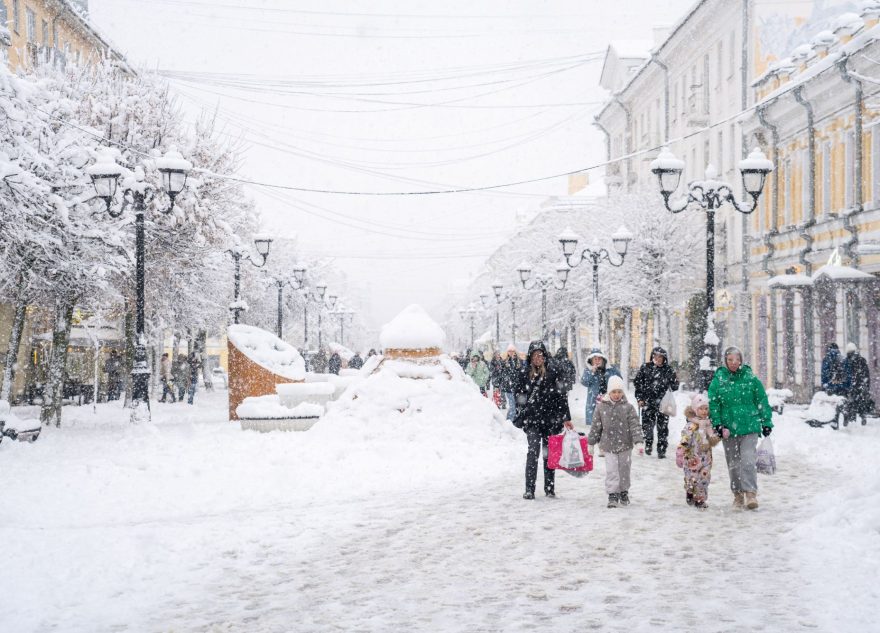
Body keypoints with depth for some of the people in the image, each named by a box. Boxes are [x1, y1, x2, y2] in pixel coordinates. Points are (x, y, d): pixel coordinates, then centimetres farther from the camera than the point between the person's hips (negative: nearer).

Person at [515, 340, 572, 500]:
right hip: (532, 419, 0)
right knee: (533, 451, -11)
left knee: (549, 453, 6)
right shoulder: (524, 373, 5)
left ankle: (550, 488, 15)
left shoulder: (552, 372, 2)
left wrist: (566, 418, -3)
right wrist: (520, 416, 5)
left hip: (550, 418, 1)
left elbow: (560, 395, 1)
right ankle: (529, 489, -9)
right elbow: (519, 397, 11)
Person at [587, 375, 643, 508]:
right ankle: (612, 495, 2)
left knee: (624, 470, 10)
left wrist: (638, 441, -16)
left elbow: (634, 425, -6)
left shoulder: (628, 407, -4)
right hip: (609, 446, 0)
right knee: (611, 471, -5)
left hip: (625, 445, 0)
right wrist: (591, 442, 8)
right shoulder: (601, 407, -2)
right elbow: (596, 426, 6)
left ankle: (624, 492, 27)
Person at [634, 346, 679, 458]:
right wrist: (640, 398, 1)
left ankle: (661, 450, 9)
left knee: (662, 426, 0)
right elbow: (638, 383, 6)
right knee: (647, 424, 1)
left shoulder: (668, 370, 4)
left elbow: (674, 387, 9)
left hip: (663, 403, 0)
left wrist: (675, 381, -13)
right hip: (648, 402, 0)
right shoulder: (645, 368, 3)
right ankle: (648, 443, 27)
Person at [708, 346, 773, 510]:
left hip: (749, 427, -2)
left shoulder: (751, 379, 0)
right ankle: (738, 494, 21)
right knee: (733, 463, 10)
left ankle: (750, 493, -14)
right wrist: (718, 424, -5)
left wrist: (766, 423, 5)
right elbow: (713, 404, 2)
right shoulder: (718, 380, 1)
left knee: (748, 460, -15)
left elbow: (762, 402, 6)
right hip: (728, 429, 2)